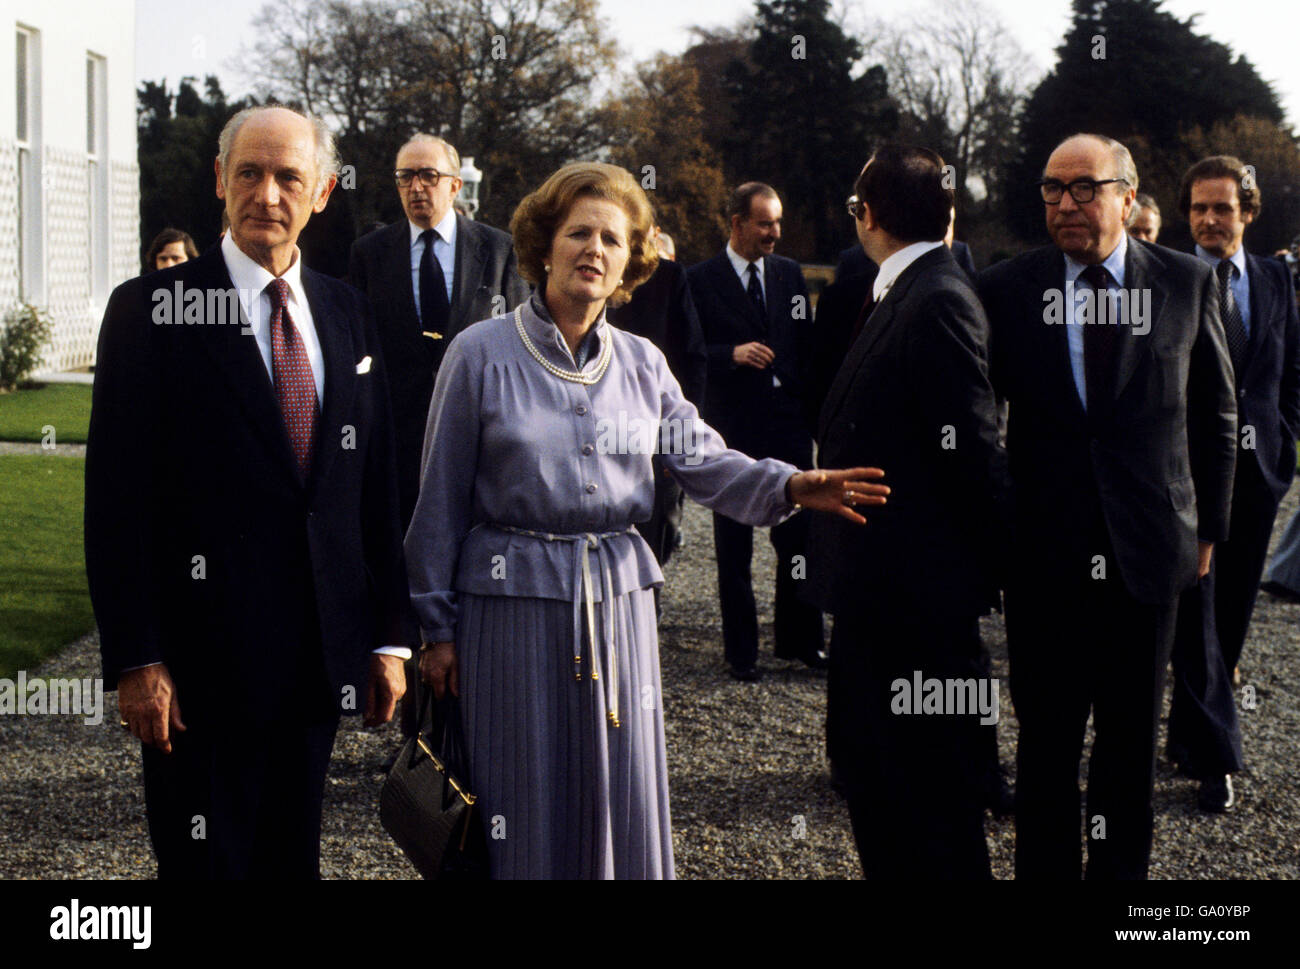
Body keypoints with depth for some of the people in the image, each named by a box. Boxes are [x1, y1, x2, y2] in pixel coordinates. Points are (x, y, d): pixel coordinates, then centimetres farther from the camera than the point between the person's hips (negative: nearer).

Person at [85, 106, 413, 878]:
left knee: (294, 856, 14)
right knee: (208, 862, 4)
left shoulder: (347, 313, 10)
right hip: (203, 660, -4)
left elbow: (377, 486, 11)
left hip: (319, 657, 5)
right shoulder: (151, 311, -6)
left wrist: (390, 636, 8)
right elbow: (117, 501, -9)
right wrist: (135, 660, -13)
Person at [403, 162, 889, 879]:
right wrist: (436, 627, -3)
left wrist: (789, 485, -19)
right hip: (512, 604, -3)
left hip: (617, 603, 4)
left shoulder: (641, 363, 9)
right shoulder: (481, 354, -3)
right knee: (524, 813, 4)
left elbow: (702, 459, 1)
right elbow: (442, 499, -2)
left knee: (620, 806, 8)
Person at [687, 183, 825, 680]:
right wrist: (731, 354, -20)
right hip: (733, 429, -3)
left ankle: (800, 639, 19)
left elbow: (806, 345, 14)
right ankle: (741, 650, 15)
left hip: (789, 424, 3)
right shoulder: (700, 280, -2)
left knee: (799, 539, 4)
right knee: (734, 550, 5)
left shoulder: (790, 274, 11)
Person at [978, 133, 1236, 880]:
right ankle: (1046, 867, 21)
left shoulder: (1188, 283, 2)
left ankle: (1122, 870, 25)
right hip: (1045, 552, -1)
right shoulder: (1006, 288, -1)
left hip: (1147, 547, 1)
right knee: (1047, 738, 7)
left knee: (1132, 738, 11)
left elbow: (1215, 414, 8)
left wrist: (1209, 525, 7)